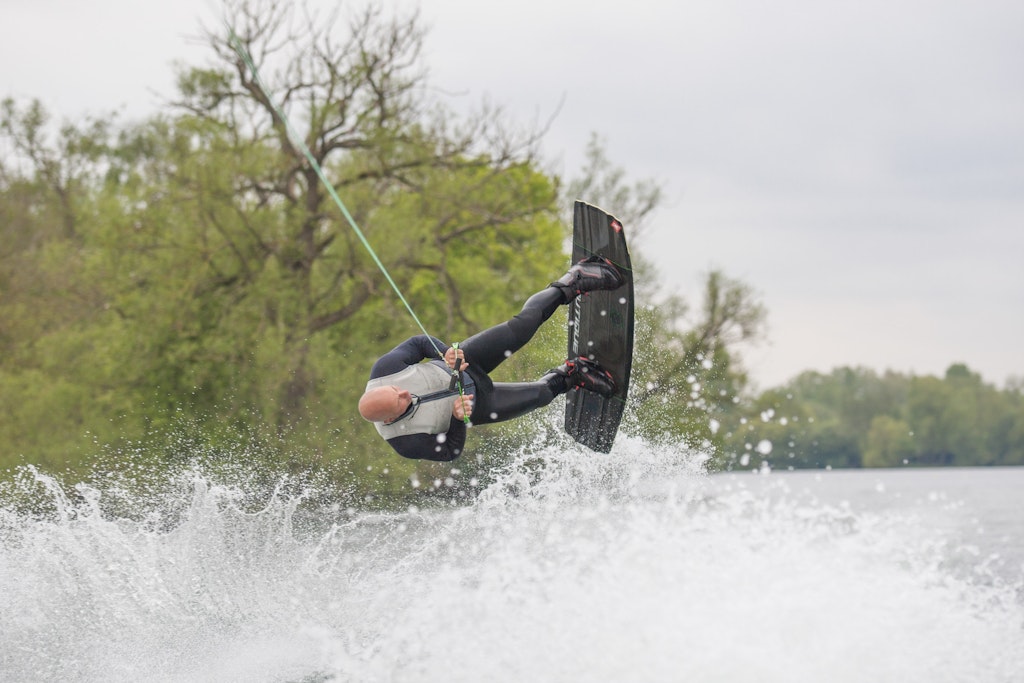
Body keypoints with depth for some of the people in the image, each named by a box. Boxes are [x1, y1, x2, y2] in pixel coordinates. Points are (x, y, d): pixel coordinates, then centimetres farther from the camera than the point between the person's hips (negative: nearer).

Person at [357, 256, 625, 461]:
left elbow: (419, 343, -11)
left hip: (457, 364, 2)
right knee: (541, 393, -1)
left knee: (522, 327, -10)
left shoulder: (385, 369, -29)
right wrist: (458, 419, -36)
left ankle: (569, 285, 15)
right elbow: (451, 452, -20)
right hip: (473, 405, -2)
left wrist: (447, 352, -28)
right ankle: (569, 377, 36)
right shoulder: (405, 442, -36)